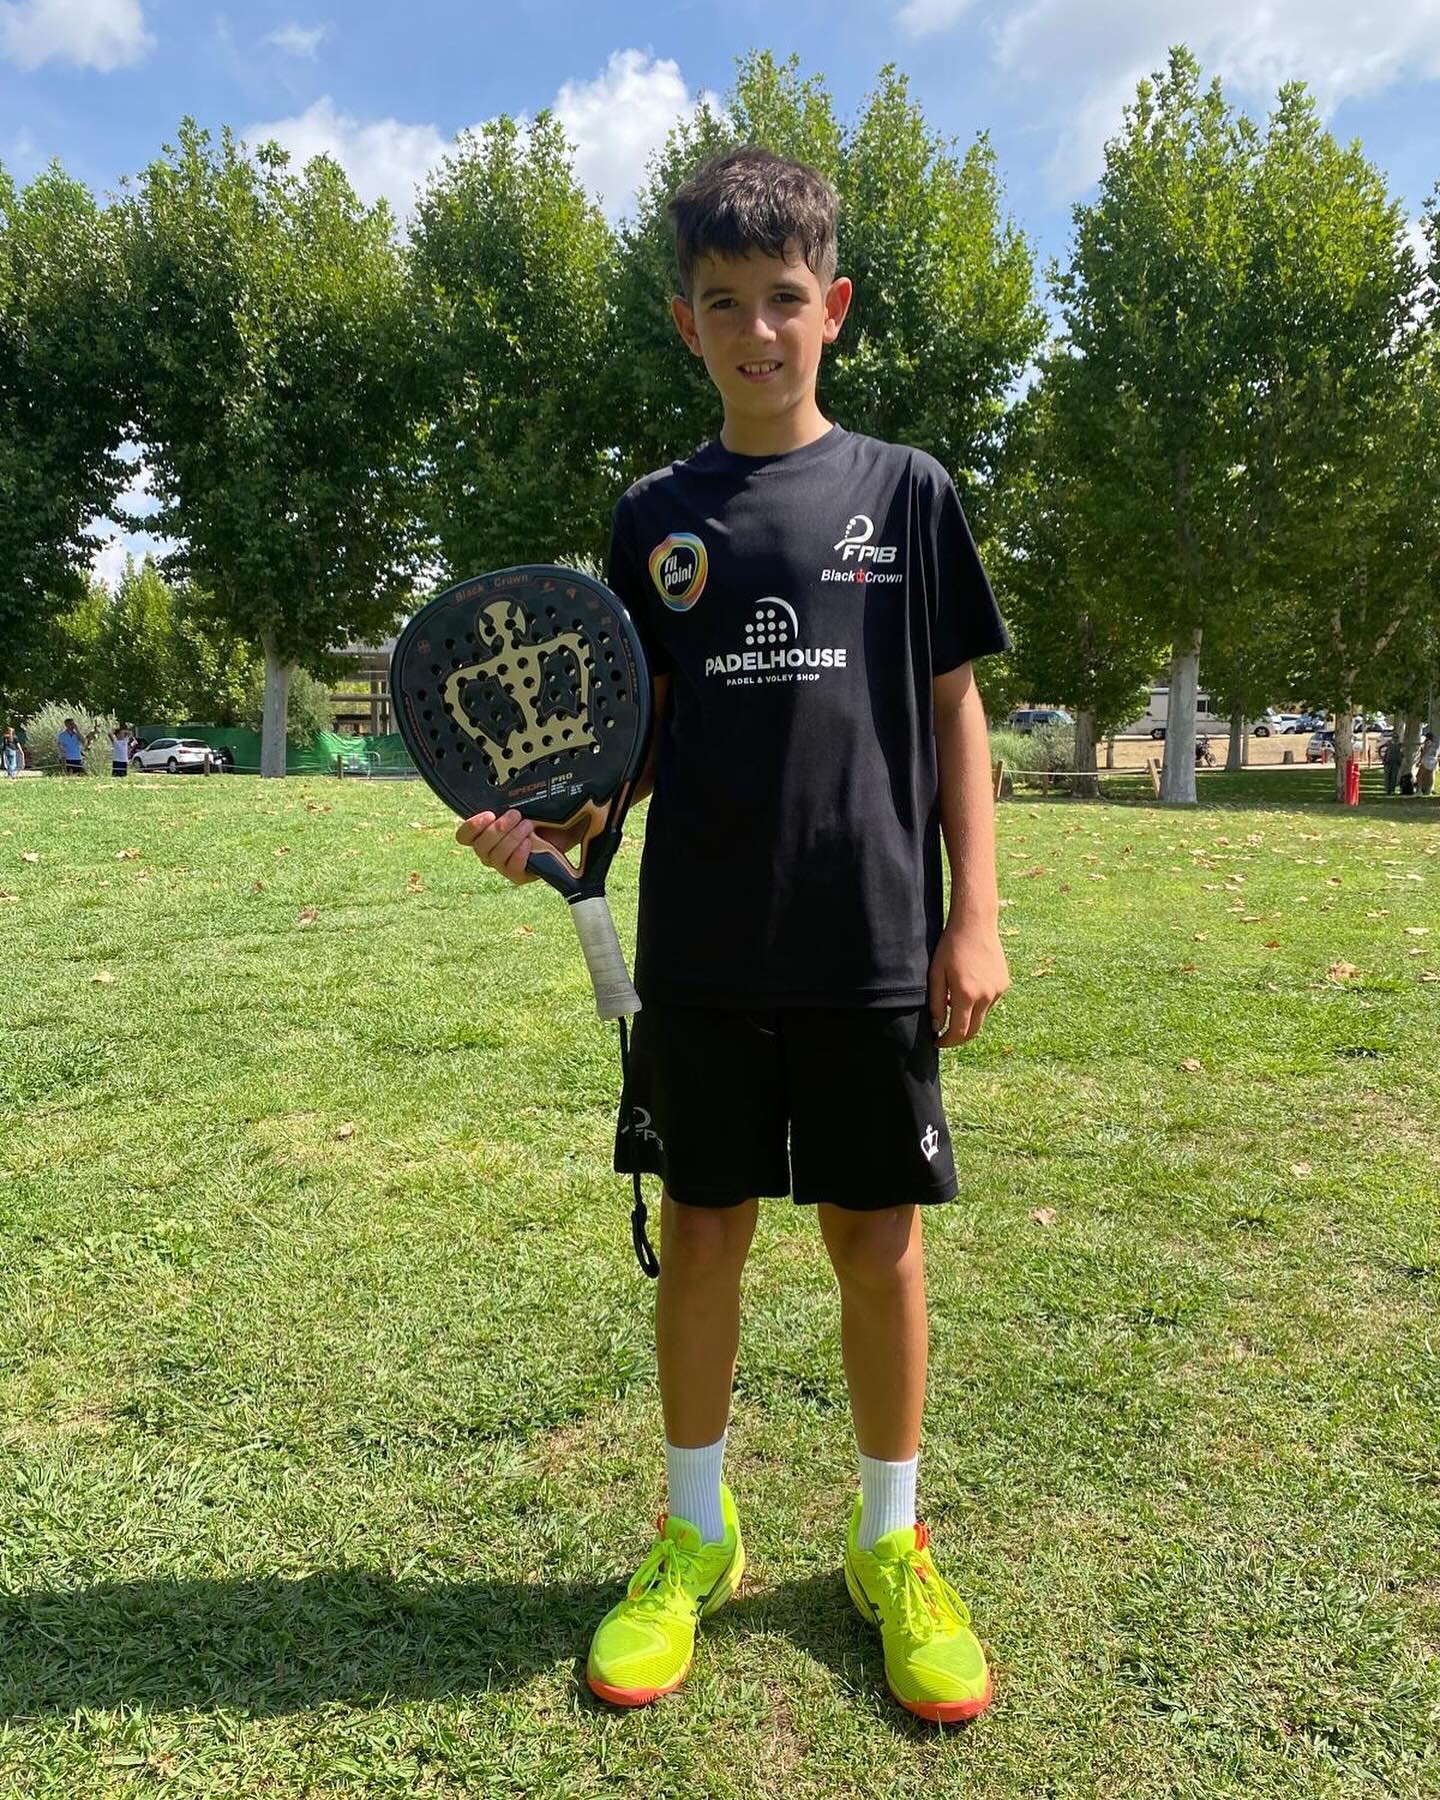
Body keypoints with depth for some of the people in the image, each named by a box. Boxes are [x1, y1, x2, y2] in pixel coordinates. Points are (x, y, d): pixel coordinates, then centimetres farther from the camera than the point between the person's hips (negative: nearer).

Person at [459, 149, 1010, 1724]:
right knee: (701, 1232, 9)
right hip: (702, 950, 2)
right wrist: (544, 822, -10)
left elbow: (953, 714, 4)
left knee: (876, 1238, 7)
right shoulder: (655, 518, 8)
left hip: (874, 949, -1)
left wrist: (975, 915, -2)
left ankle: (892, 1546, 29)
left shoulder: (907, 492, 5)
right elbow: (638, 736, 9)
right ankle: (695, 1537, 30)